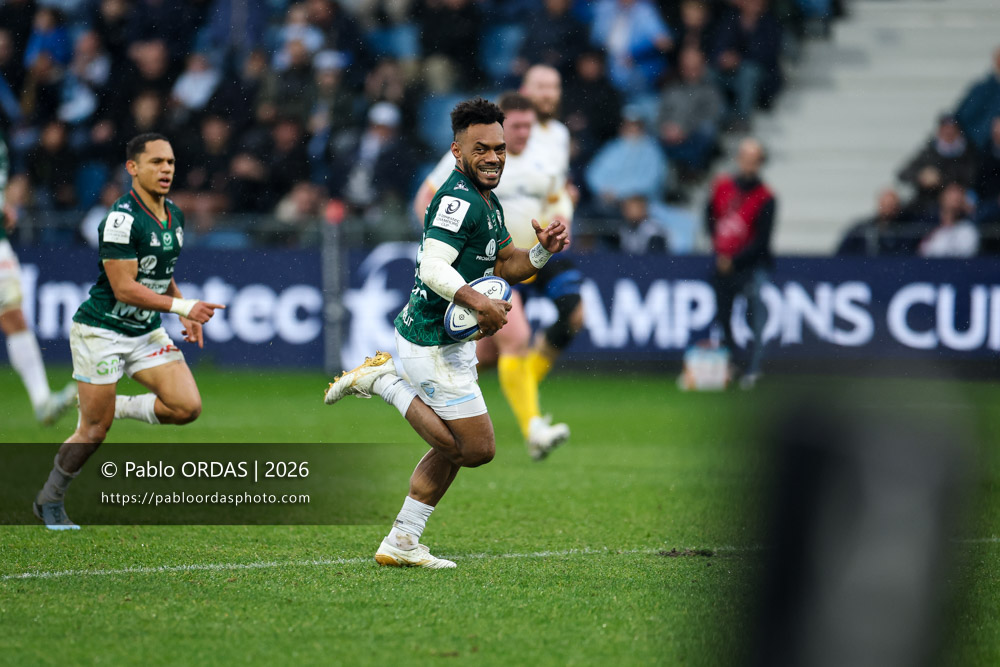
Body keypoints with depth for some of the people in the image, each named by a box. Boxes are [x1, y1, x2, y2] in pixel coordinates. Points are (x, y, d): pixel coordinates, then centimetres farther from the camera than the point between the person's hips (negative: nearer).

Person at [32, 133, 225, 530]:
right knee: (94, 430, -1)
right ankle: (49, 500, 20)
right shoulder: (122, 219, -22)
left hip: (146, 333, 7)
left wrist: (185, 314, 7)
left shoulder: (174, 216, 5)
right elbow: (124, 289, -24)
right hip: (101, 332, -7)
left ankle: (120, 408, 16)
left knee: (187, 407, -10)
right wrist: (181, 305, -25)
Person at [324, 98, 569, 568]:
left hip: (450, 343, 10)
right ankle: (385, 382, -1)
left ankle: (401, 544, 21)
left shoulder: (487, 202, 13)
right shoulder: (457, 200, -20)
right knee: (477, 449, -5)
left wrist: (543, 250, 3)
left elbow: (505, 265, 22)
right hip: (432, 346, -10)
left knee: (453, 449, 16)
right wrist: (478, 302, -43)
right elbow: (434, 268, -31)